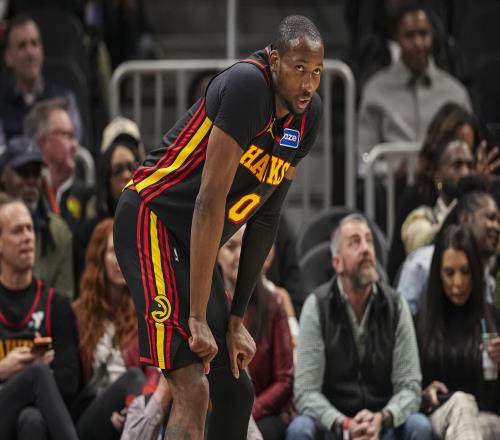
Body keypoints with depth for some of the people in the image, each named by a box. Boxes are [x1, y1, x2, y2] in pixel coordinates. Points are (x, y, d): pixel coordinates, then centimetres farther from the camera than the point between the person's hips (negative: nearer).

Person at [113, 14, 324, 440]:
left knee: (235, 392, 12)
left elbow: (266, 219, 9)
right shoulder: (248, 86, -24)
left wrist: (237, 319, 8)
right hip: (152, 223, -10)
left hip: (194, 245, 10)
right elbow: (211, 202, -26)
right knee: (193, 392, -20)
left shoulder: (309, 114, 3)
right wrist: (198, 319, -26)